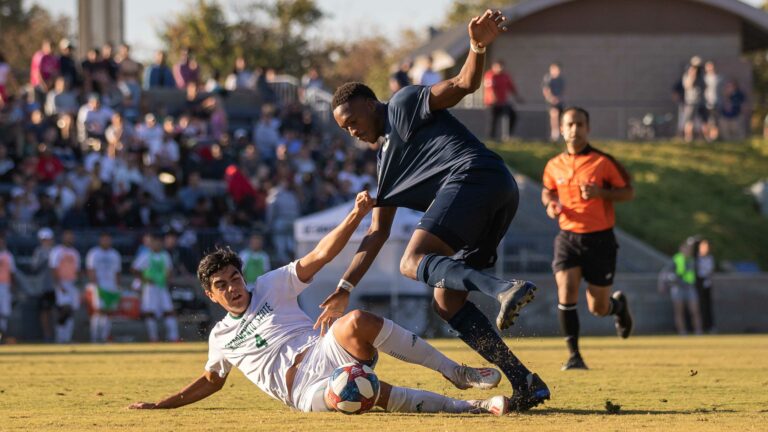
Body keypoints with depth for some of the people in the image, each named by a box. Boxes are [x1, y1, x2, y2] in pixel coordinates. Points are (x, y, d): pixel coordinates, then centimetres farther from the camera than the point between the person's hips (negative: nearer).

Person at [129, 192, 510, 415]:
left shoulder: (271, 287, 17)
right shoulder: (220, 337, 24)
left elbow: (321, 255, 7)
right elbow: (212, 381, 39)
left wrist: (354, 217, -6)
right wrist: (161, 405, 34)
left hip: (323, 354, 1)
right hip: (304, 393, -1)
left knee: (356, 322, -37)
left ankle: (455, 373, -25)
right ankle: (469, 407, -40)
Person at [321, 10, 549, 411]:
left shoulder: (404, 103, 12)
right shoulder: (386, 161, 33)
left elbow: (464, 84, -3)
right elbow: (377, 232, 32)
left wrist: (478, 46, -24)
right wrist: (345, 288, 27)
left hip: (475, 174, -9)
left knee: (414, 262, -20)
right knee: (446, 300, 6)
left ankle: (505, 288, -43)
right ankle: (524, 382, -3)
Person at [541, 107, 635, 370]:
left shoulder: (603, 162, -7)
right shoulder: (554, 165, 4)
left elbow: (628, 192, -3)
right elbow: (547, 191, 23)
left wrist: (600, 192, -20)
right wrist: (550, 204, -1)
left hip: (600, 240, -2)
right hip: (568, 237, 2)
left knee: (599, 309, 4)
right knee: (566, 291, -20)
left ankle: (619, 304, 42)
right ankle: (574, 355, -12)